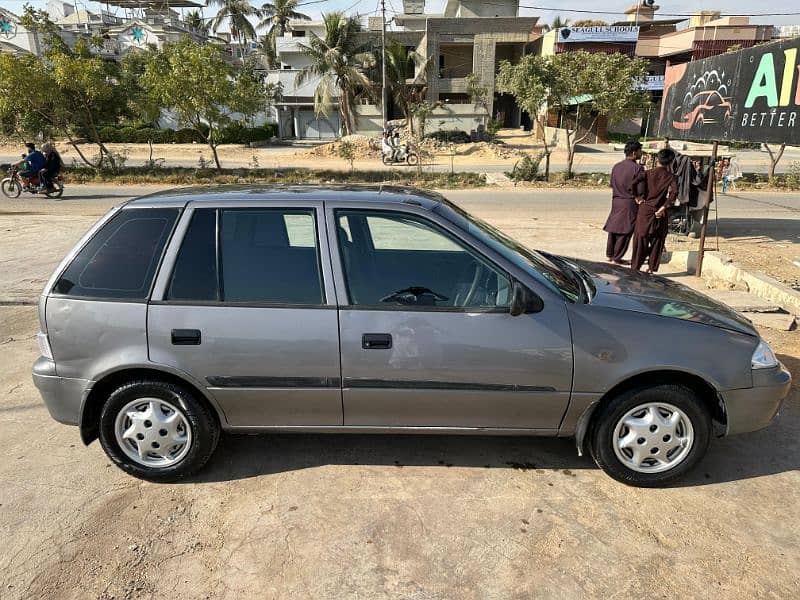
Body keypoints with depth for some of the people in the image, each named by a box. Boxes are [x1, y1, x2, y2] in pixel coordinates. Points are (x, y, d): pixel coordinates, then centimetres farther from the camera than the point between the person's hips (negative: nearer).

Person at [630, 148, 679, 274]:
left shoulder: (648, 173, -2)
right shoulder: (670, 177, -2)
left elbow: (633, 184, -17)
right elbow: (674, 192, -18)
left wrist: (637, 197, -3)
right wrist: (664, 207, -12)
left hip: (645, 209, 0)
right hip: (659, 212, 0)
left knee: (640, 239, 8)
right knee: (657, 241, 12)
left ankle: (635, 267, 11)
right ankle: (652, 268, 14)